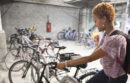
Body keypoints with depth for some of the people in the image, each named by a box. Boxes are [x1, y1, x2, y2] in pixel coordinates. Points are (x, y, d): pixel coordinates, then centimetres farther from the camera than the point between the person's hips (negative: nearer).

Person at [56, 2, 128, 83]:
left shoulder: (115, 39, -32)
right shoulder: (107, 34, -4)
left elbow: (90, 58, -32)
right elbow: (95, 52, 2)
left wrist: (65, 64, -26)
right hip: (106, 72, 6)